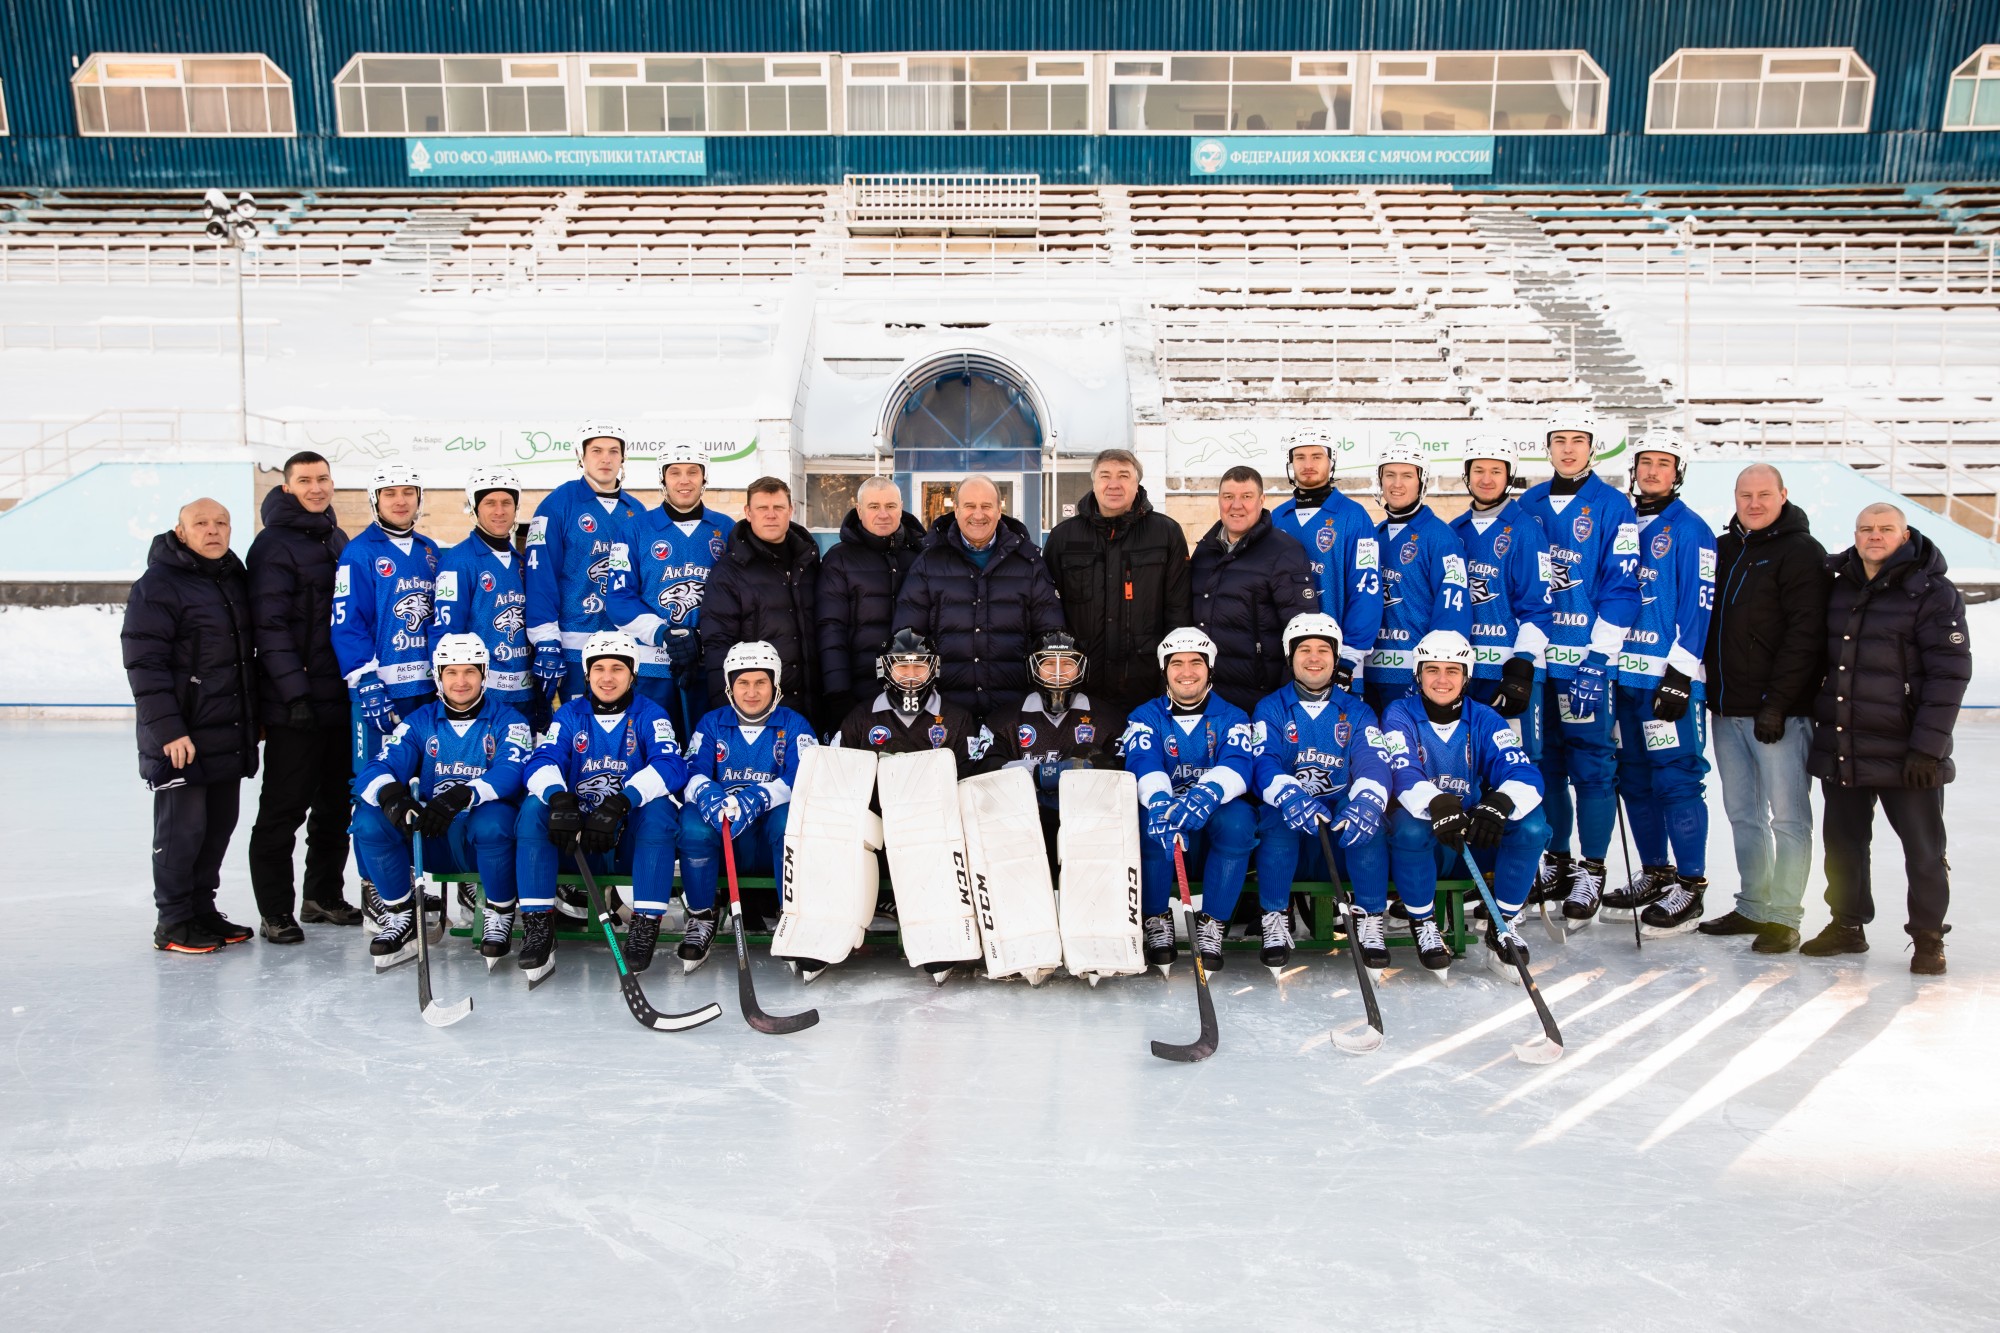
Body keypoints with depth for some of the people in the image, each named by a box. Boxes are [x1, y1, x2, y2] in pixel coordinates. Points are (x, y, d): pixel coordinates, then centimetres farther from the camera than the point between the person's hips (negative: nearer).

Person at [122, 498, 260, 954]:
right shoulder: (157, 585, -11)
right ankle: (174, 922, 7)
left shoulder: (235, 578, 14)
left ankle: (203, 908, 24)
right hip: (182, 737, -7)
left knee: (220, 823, 12)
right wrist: (168, 729, -20)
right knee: (182, 825, -3)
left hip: (229, 735, 8)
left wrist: (254, 717, 20)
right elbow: (144, 663, -16)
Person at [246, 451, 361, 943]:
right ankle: (275, 912, 7)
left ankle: (324, 897, 26)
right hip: (294, 706, -7)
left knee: (335, 804, 14)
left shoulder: (337, 540, 15)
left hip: (342, 699, 8)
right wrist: (296, 693, -21)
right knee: (284, 808, -1)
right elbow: (271, 625, -16)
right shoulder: (274, 545, -9)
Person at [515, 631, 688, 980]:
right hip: (575, 838, 2)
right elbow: (542, 762, -8)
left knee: (659, 808, -30)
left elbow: (670, 766, -17)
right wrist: (559, 799, -32)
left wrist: (620, 803, -34)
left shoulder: (650, 715, 1)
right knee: (534, 807, -23)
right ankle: (538, 924, -23)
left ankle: (646, 925, -28)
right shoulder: (570, 715, 8)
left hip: (631, 842, -2)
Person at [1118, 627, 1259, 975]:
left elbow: (1238, 764, -14)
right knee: (1149, 817, -34)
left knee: (1238, 817, -33)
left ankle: (1210, 925, -21)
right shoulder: (1146, 717, 7)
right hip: (1167, 827, 0)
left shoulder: (1232, 718, 7)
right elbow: (1142, 764, -14)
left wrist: (1207, 794, -39)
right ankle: (1156, 921, -16)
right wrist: (1160, 803, -39)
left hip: (1215, 823, 0)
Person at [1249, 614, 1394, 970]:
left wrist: (1366, 803, -31)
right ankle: (1274, 923, -21)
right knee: (1279, 814, -33)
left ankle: (1370, 924, -21)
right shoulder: (1270, 709, 10)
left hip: (1343, 838, 1)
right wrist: (1291, 798, -33)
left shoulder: (1356, 710, 13)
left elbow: (1374, 762, -5)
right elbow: (1263, 764, -9)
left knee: (1367, 816, -30)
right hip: (1288, 838, -1)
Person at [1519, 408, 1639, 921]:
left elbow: (1622, 587, -8)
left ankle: (1591, 869, 8)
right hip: (1535, 658, 4)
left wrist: (1598, 659, -14)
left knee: (1591, 764, -3)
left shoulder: (1613, 508, -2)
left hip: (1588, 658, -4)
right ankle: (1556, 859, 22)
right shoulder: (1528, 505, 11)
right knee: (1545, 761, 10)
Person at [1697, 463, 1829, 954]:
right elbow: (1706, 623, 22)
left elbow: (1804, 635, -13)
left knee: (1788, 816, -3)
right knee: (1743, 815, 12)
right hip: (1727, 710, 7)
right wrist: (1704, 689, 12)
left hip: (1779, 711, -7)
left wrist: (1776, 703, -18)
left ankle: (1784, 917, 1)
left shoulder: (1801, 551, -6)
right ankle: (1752, 908, 21)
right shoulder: (1723, 550, 15)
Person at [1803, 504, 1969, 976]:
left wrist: (1928, 745, -15)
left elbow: (1950, 673, -11)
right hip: (1838, 747, 5)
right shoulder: (1833, 585, 7)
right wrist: (1812, 719, 12)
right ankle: (1847, 925, 27)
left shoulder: (1932, 594, -7)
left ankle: (1928, 937, 17)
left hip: (1904, 753, -5)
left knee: (1924, 848, 4)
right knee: (1843, 843, 13)